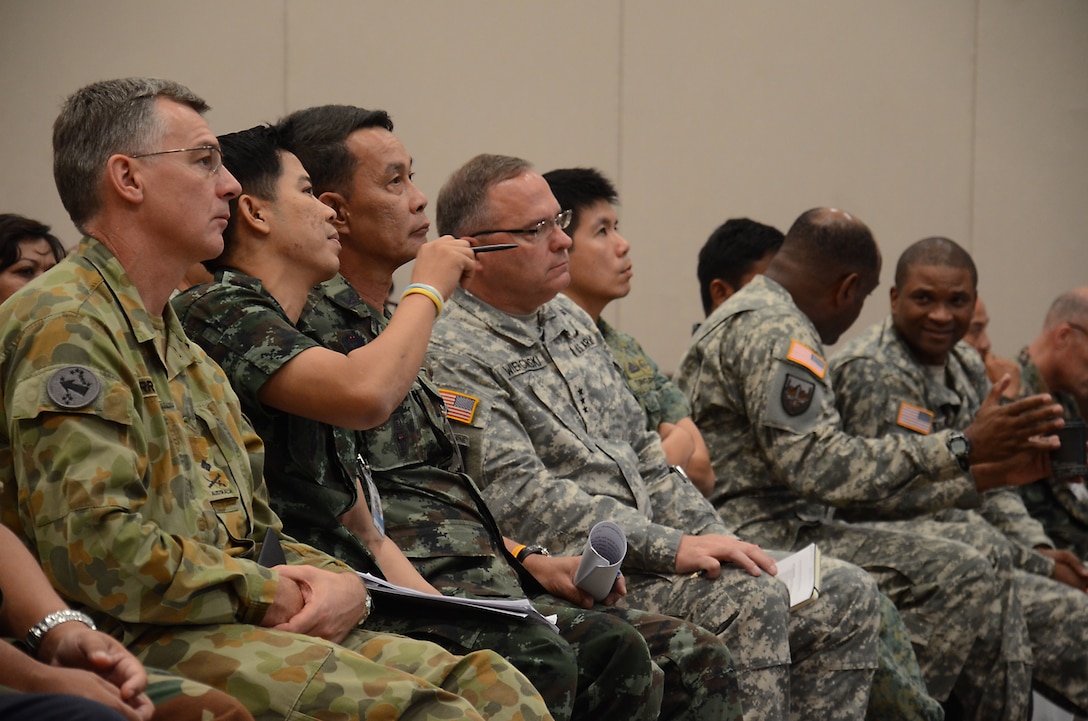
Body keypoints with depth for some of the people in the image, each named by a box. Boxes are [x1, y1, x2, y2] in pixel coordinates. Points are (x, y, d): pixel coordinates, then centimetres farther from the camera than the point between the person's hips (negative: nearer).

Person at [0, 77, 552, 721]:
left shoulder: (182, 350, 26)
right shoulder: (63, 328, -7)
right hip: (143, 641, -9)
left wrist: (341, 583, 4)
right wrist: (265, 595, -9)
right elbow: (96, 549, -19)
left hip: (237, 621, 9)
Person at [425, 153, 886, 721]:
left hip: (645, 553, 9)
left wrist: (713, 541, 7)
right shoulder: (451, 356, -12)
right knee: (749, 598, -31)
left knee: (847, 595, -1)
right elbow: (523, 500, -20)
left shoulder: (567, 318, 18)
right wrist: (671, 549, -22)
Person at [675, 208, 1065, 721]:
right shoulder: (772, 330, -10)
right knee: (959, 577, -21)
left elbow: (854, 471, 22)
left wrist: (980, 477, 21)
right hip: (761, 543, -11)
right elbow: (820, 467, -22)